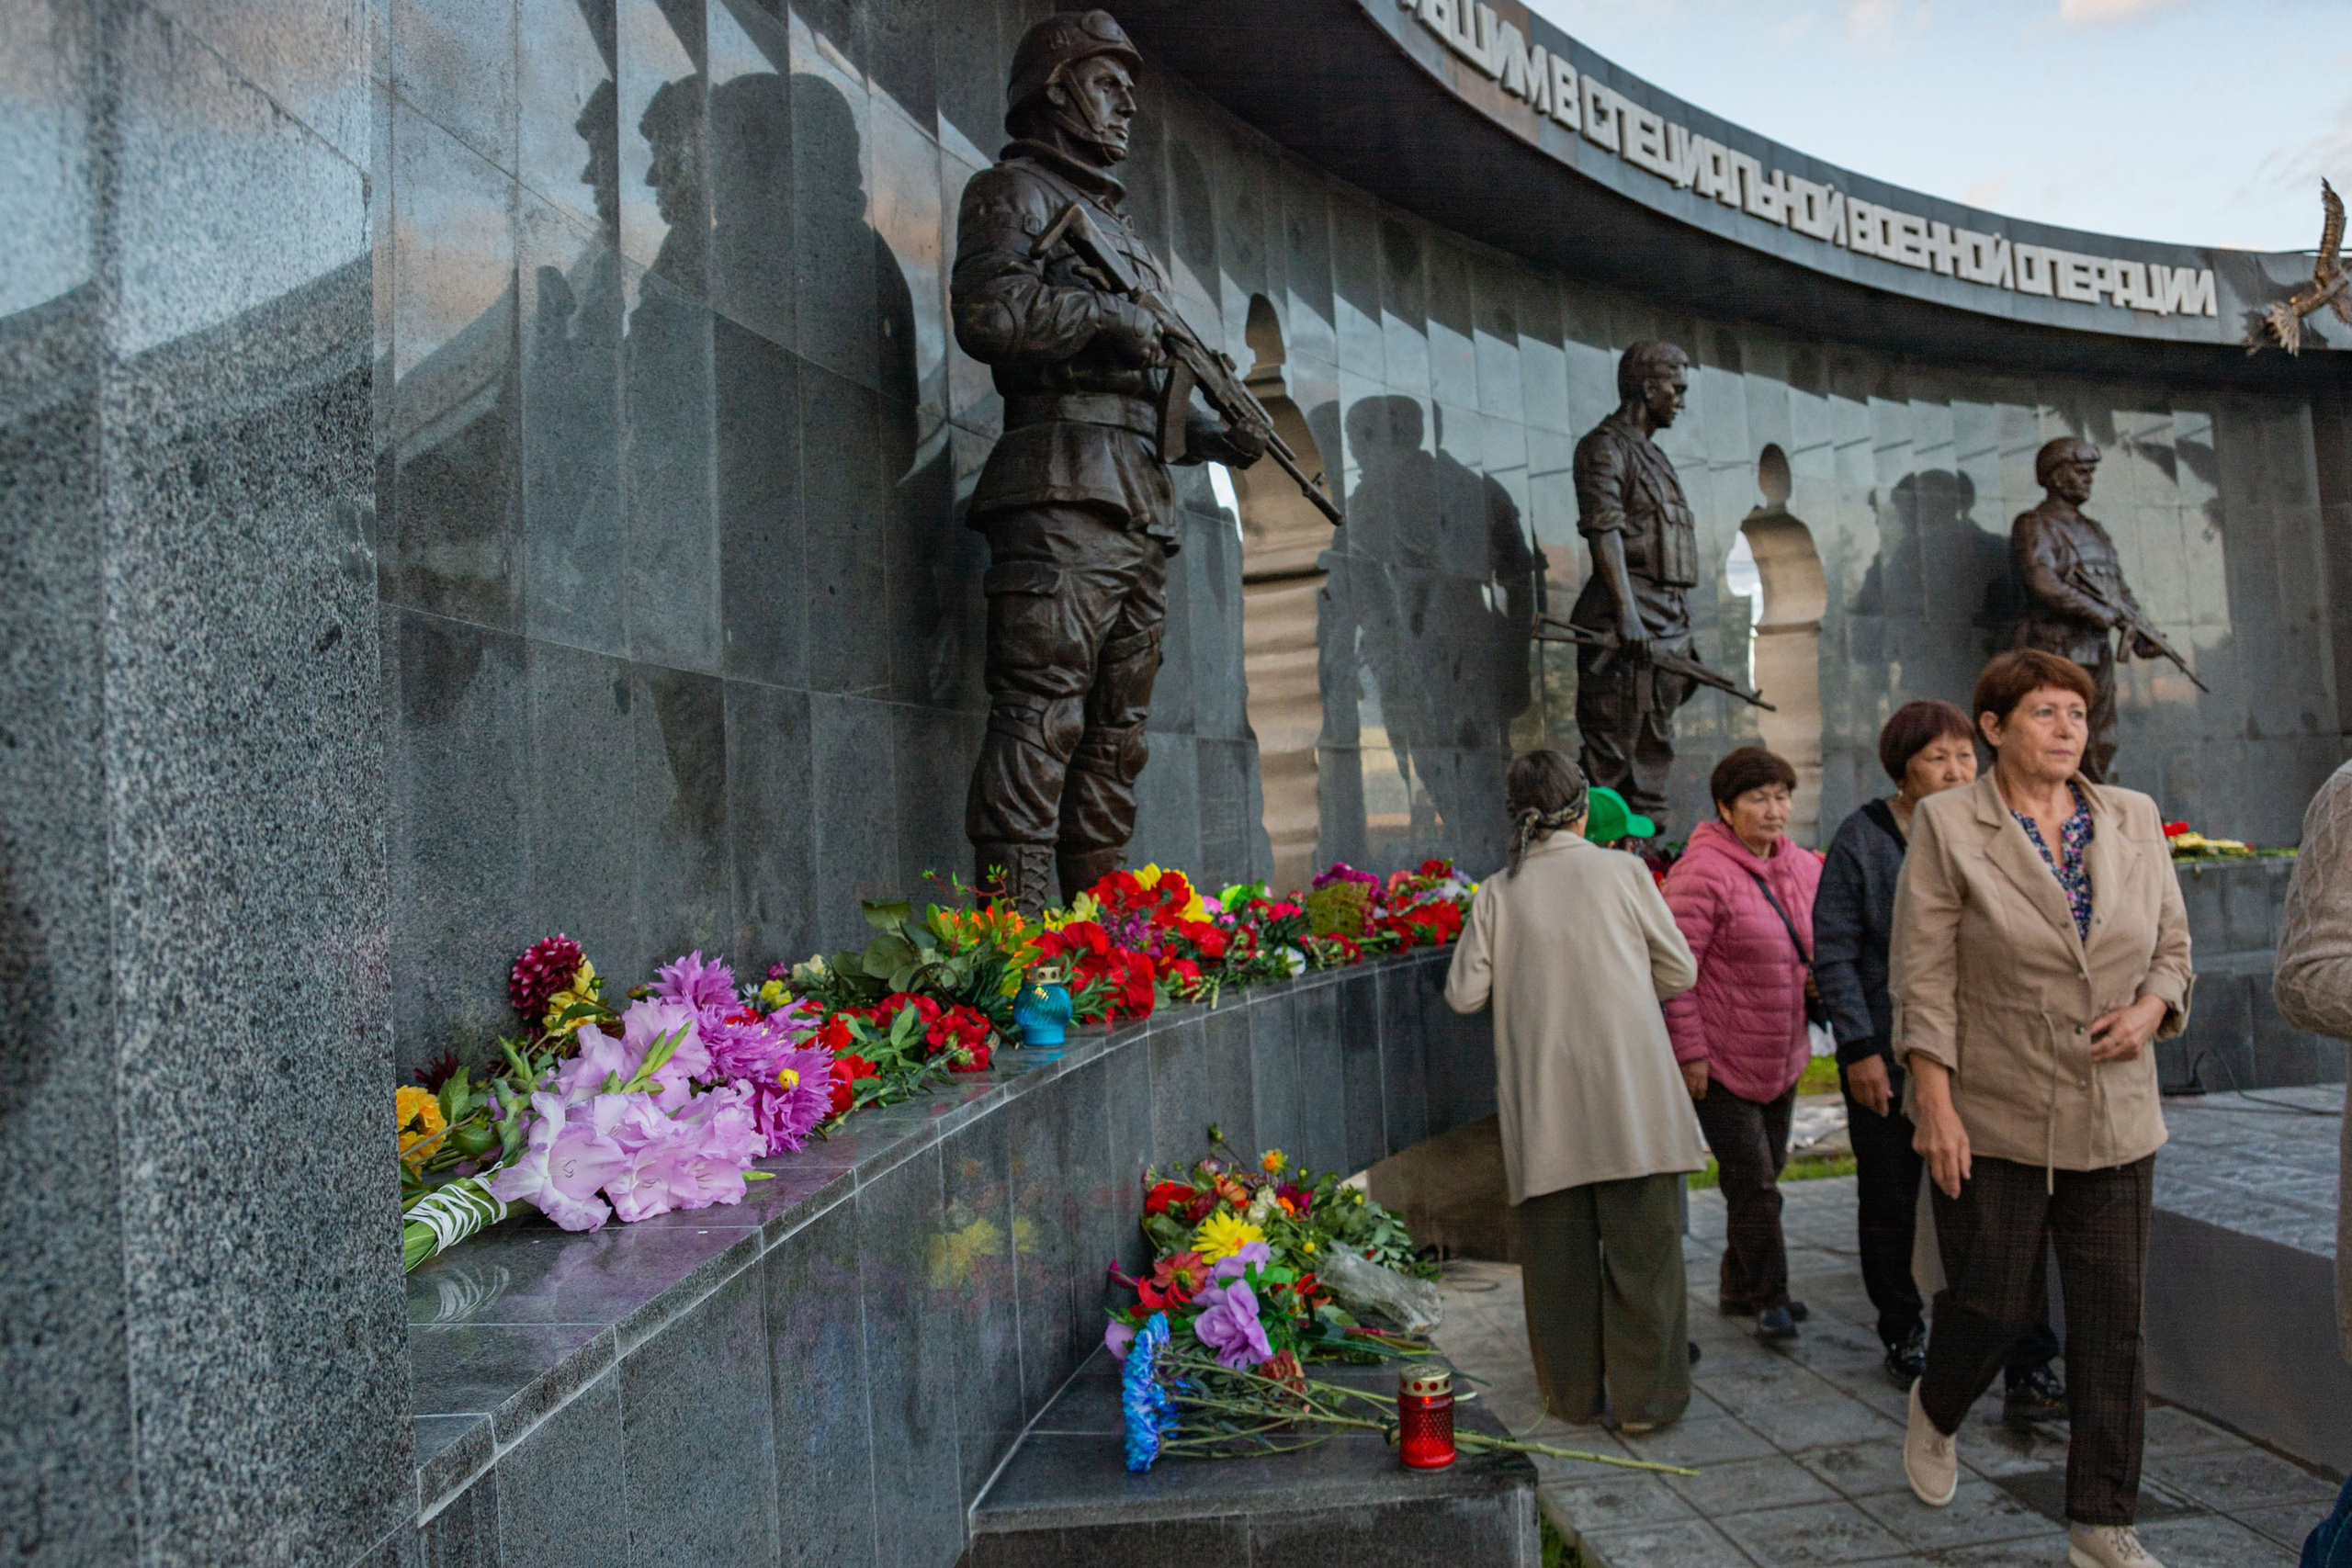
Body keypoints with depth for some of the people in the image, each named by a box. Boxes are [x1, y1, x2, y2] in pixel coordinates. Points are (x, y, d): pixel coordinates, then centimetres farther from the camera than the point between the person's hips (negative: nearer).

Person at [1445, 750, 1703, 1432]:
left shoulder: (1499, 893, 2)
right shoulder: (1622, 871, -1)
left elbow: (1463, 994, 1)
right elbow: (1680, 972, 5)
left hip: (1543, 1100, 2)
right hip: (1629, 1089, -2)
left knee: (1558, 1247, 11)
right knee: (1642, 1243, 7)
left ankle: (1573, 1393, 21)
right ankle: (1645, 1396, 13)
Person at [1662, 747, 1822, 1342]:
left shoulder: (1803, 867, 6)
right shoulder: (1703, 872, -19)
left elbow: (1822, 945, 23)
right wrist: (1689, 1052, -20)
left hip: (1782, 1056, 8)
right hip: (1722, 1059, -8)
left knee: (1765, 1174, 17)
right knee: (1753, 1182, -4)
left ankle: (1739, 1287, 32)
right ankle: (1768, 1296, 12)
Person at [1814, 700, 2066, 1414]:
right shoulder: (1862, 838, -5)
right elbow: (1833, 953, -6)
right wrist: (1859, 1048, -11)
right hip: (1886, 1059, -2)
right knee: (1890, 1208, 11)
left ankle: (2029, 1368, 4)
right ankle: (1903, 1335, 31)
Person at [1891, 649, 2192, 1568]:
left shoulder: (2133, 820, 7)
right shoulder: (1947, 824, -6)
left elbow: (2173, 941, 15)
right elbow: (1923, 976, -9)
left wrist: (2153, 1006, -7)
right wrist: (1935, 1105, -13)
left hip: (2115, 1118, 4)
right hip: (1995, 1117, -4)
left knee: (2112, 1320, 6)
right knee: (1992, 1301, 5)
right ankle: (1935, 1414, 38)